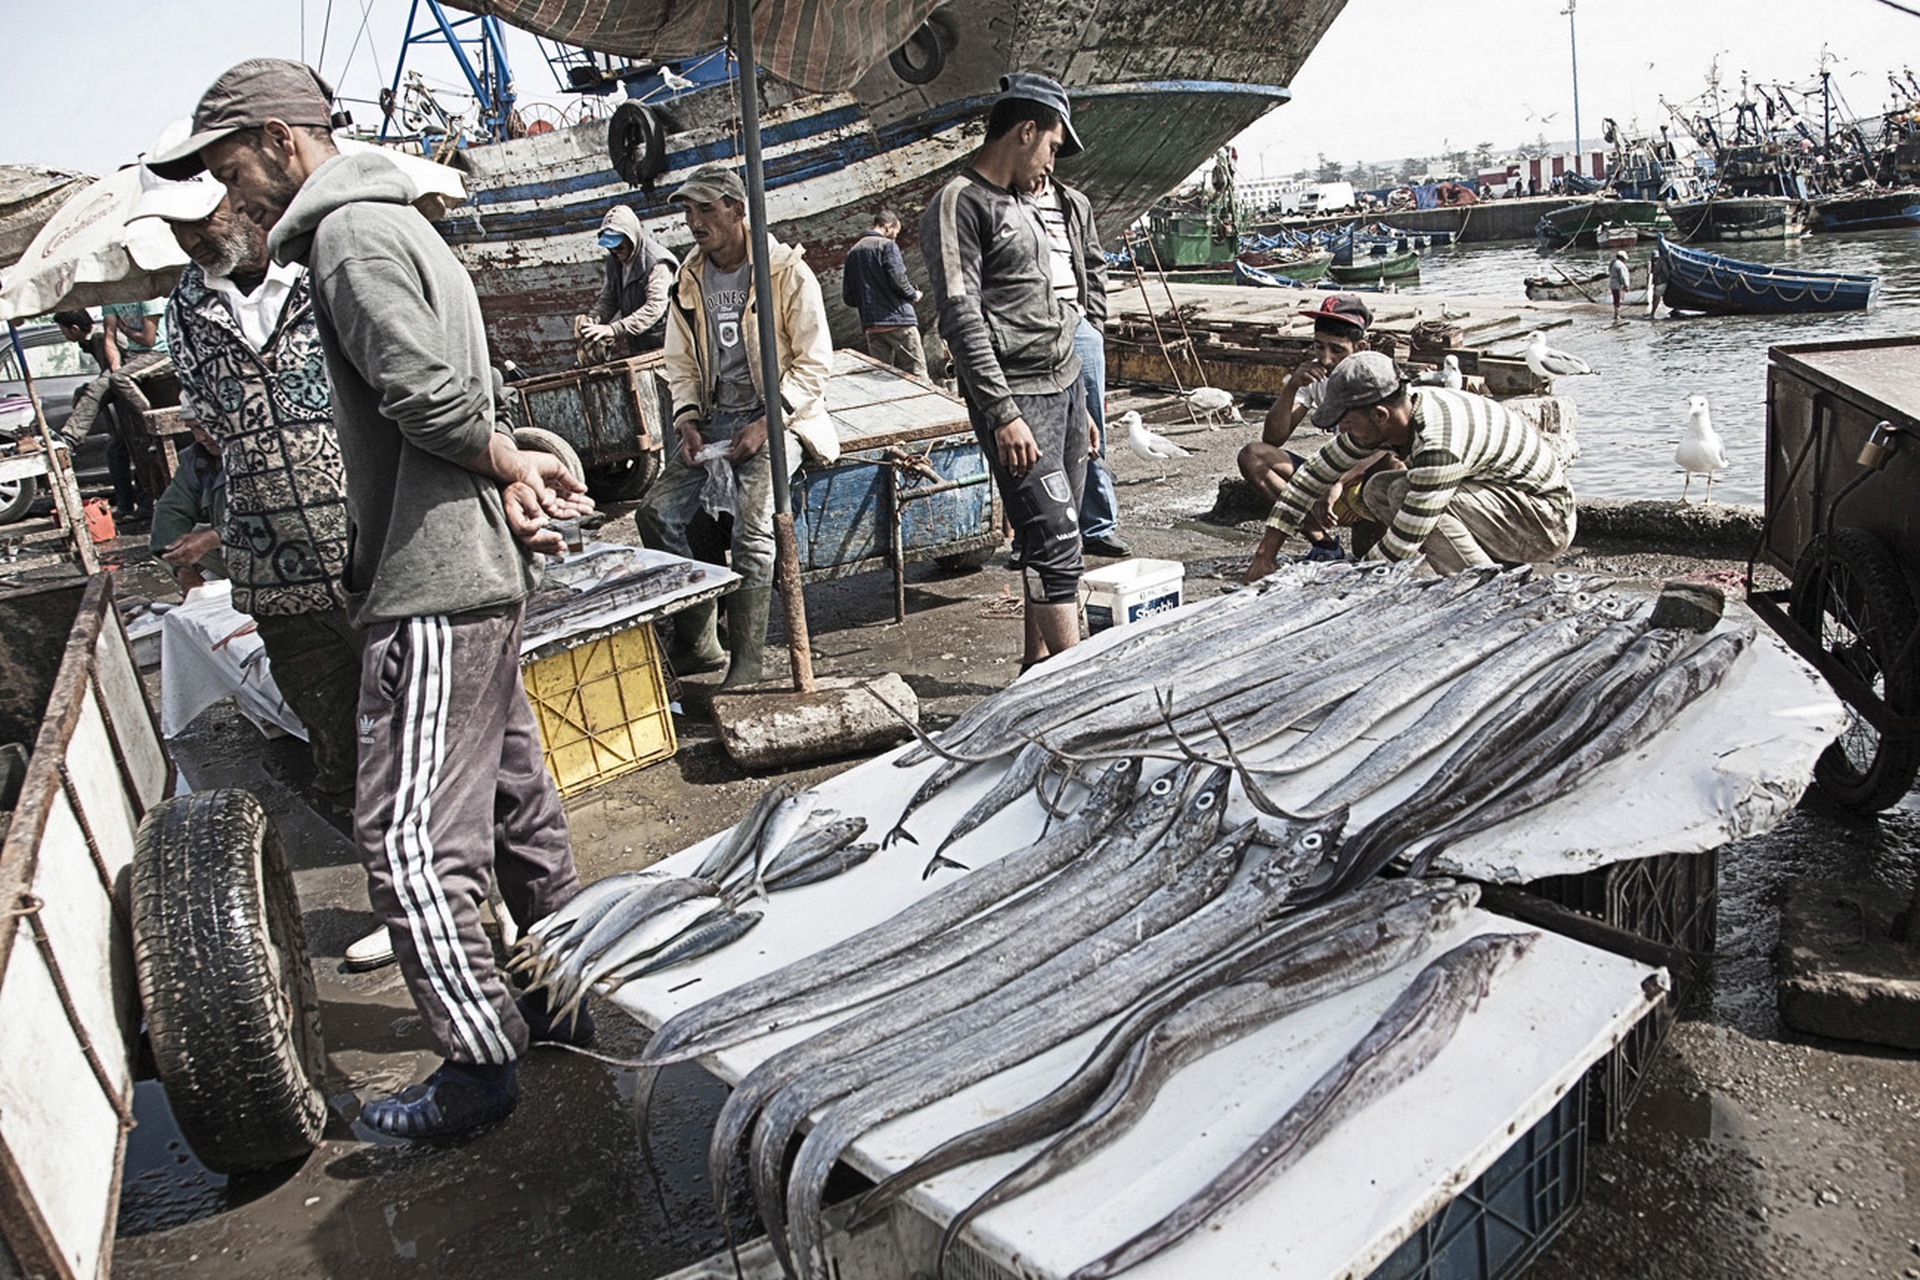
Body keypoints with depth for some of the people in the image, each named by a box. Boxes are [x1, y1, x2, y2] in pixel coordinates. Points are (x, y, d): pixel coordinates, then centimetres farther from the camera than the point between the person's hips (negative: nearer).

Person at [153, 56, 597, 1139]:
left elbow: (429, 395, -21)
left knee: (408, 833, -5)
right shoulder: (395, 221, 22)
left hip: (437, 585, -11)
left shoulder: (351, 233, -10)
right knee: (514, 803, 17)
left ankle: (481, 1063, 6)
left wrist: (510, 468, -4)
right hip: (478, 573, 11)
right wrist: (516, 469, 2)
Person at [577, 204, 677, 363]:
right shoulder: (614, 262, 8)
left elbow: (655, 307, -28)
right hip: (636, 348, 7)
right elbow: (607, 301, 14)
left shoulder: (657, 263, -18)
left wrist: (614, 329, -36)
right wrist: (593, 320, -10)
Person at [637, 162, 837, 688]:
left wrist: (766, 424, -17)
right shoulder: (689, 280, 11)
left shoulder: (787, 272, -6)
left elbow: (814, 363, -7)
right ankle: (696, 643, 2)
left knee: (754, 526, -27)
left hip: (775, 416, -6)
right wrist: (687, 420, -2)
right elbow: (681, 363, 17)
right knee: (656, 514, -12)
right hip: (713, 418, 6)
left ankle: (745, 663, -18)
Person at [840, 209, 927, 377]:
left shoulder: (853, 252, 16)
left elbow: (848, 297, 14)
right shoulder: (887, 245, -3)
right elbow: (897, 280, -15)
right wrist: (913, 295, 2)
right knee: (916, 374, -4)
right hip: (897, 320, -6)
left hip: (871, 324, 6)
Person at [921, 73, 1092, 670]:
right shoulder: (959, 203, -7)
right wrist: (1004, 415, -21)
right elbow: (961, 319, -16)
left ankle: (1037, 667, 19)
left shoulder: (1019, 204, 22)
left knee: (1054, 539, 9)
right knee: (1054, 539, -12)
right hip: (1019, 397, -9)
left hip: (1064, 384, 9)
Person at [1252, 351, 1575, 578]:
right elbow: (1316, 472, 1)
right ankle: (1497, 563, 4)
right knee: (1377, 491, 2)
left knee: (1405, 494, -26)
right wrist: (1267, 551, 0)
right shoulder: (1393, 414, -7)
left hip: (1548, 520, -9)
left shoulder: (1438, 448, -33)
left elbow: (1401, 545, -29)